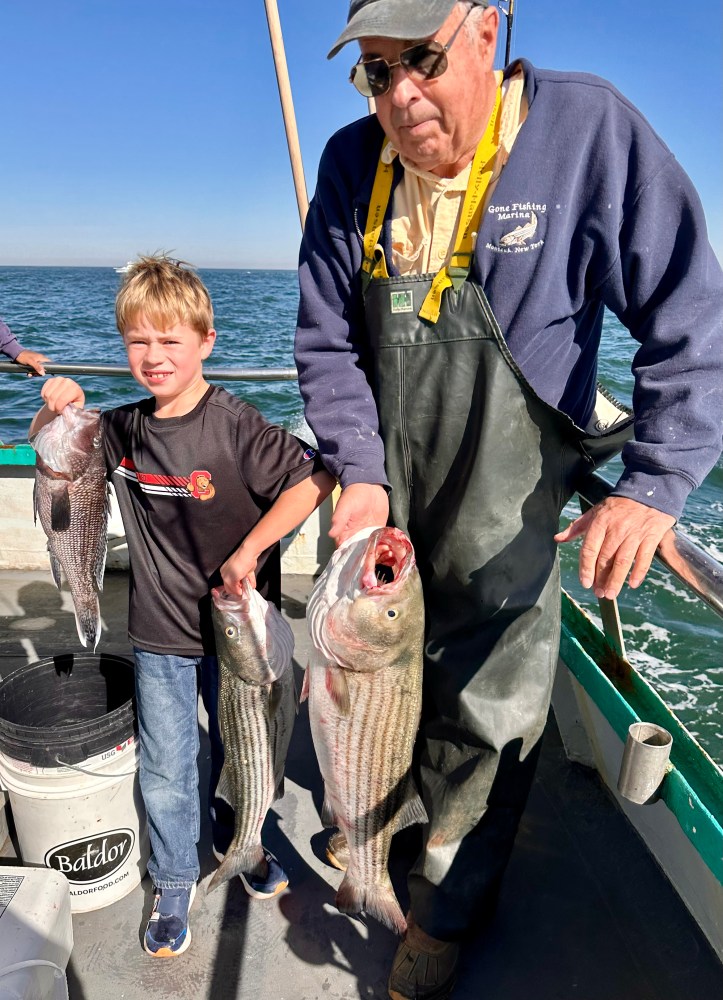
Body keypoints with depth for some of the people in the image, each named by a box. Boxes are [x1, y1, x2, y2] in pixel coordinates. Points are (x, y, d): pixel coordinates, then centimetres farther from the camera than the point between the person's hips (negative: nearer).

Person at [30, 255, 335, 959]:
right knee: (165, 769, 15)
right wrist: (53, 408, -10)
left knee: (237, 752, 20)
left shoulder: (236, 428, -19)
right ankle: (174, 879, 40)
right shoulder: (121, 430, -3)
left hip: (235, 624, -2)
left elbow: (312, 479, -22)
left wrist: (249, 550, -23)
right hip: (159, 634, 3)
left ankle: (235, 840, 50)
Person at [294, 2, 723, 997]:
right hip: (381, 503, 4)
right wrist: (360, 470, -12)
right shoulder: (352, 163, -2)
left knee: (485, 718, 10)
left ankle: (446, 914, 38)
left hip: (500, 524, -3)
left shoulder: (588, 129, -14)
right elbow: (327, 343, 1)